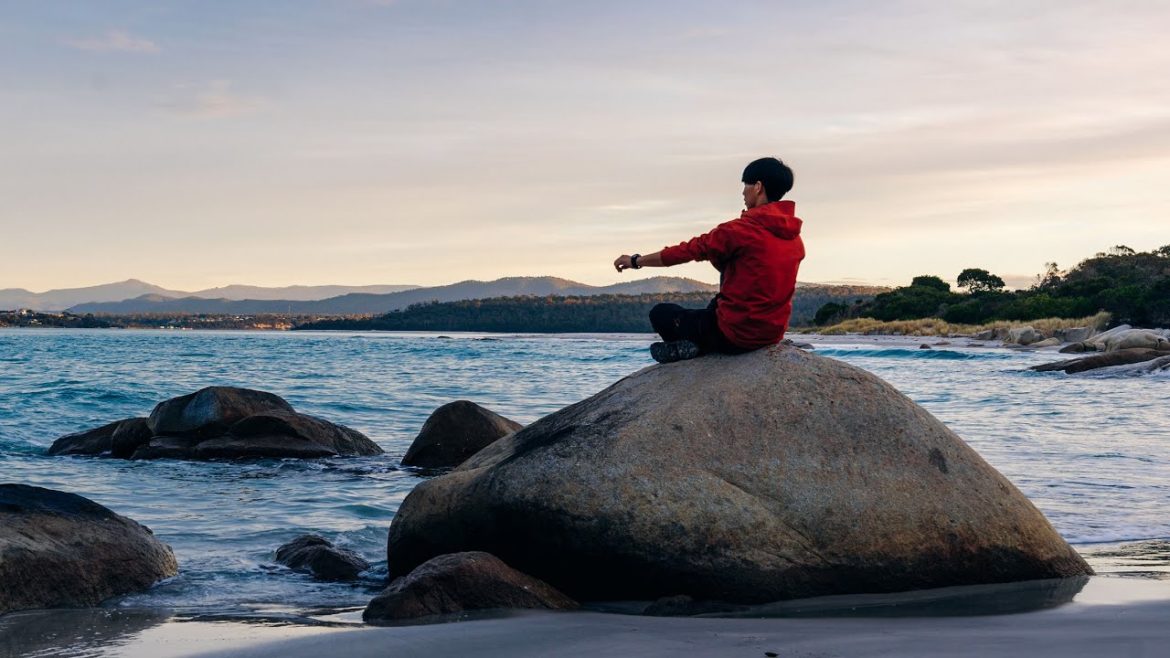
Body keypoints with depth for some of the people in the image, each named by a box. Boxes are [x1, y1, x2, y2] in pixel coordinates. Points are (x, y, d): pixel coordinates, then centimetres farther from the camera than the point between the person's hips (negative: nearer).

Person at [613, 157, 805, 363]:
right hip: (774, 334, 6)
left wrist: (637, 261, 3)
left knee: (660, 314, 10)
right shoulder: (795, 239, 5)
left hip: (736, 334, -6)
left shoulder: (741, 230, -16)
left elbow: (687, 251, -8)